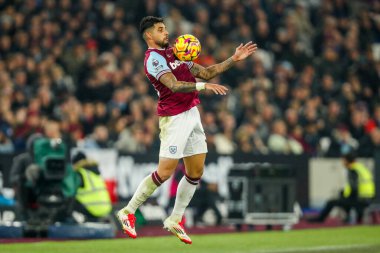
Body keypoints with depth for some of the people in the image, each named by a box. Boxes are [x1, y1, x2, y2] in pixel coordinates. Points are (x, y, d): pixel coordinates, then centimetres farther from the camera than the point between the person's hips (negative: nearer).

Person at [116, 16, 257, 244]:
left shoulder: (174, 54, 16)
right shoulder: (153, 58, -11)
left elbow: (206, 72, 18)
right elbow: (174, 85, -25)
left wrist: (234, 59, 11)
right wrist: (204, 86, -36)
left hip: (192, 114, 8)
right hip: (174, 118, -8)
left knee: (196, 172, 7)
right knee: (165, 173, -9)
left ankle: (175, 220, 18)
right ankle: (128, 212, 5)